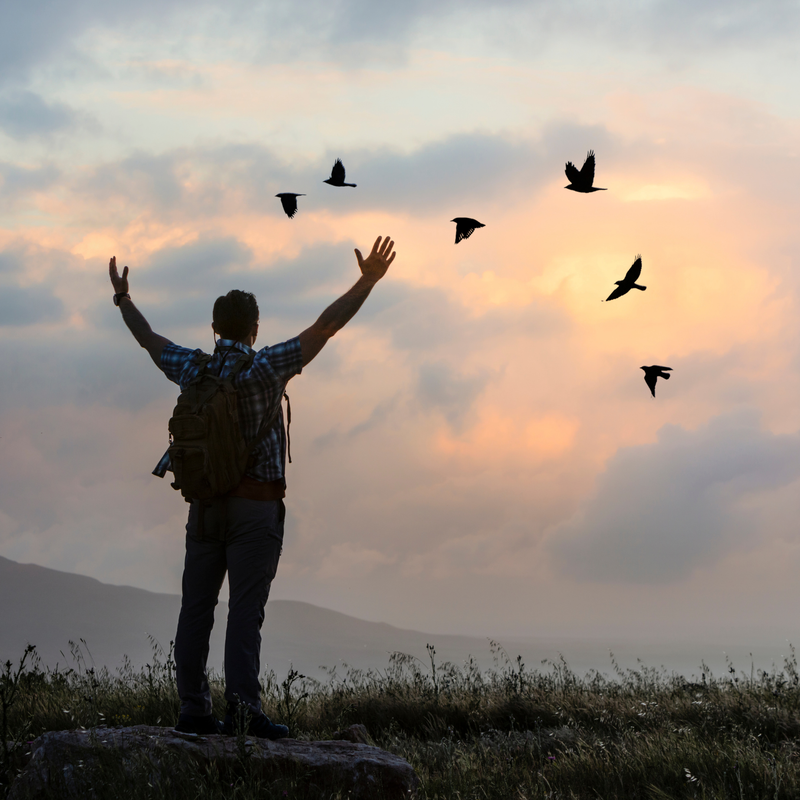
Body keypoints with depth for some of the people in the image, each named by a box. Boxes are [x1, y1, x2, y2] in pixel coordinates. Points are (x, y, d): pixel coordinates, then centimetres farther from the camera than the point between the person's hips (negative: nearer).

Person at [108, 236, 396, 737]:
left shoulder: (193, 368, 5)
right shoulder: (263, 368, -9)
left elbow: (148, 338, 23)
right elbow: (324, 328, -12)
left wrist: (123, 297, 39)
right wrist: (367, 283, -10)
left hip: (204, 503, 5)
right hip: (255, 504, -5)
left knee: (197, 608, 6)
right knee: (245, 610, -9)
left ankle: (194, 709, 7)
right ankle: (244, 710, -14)